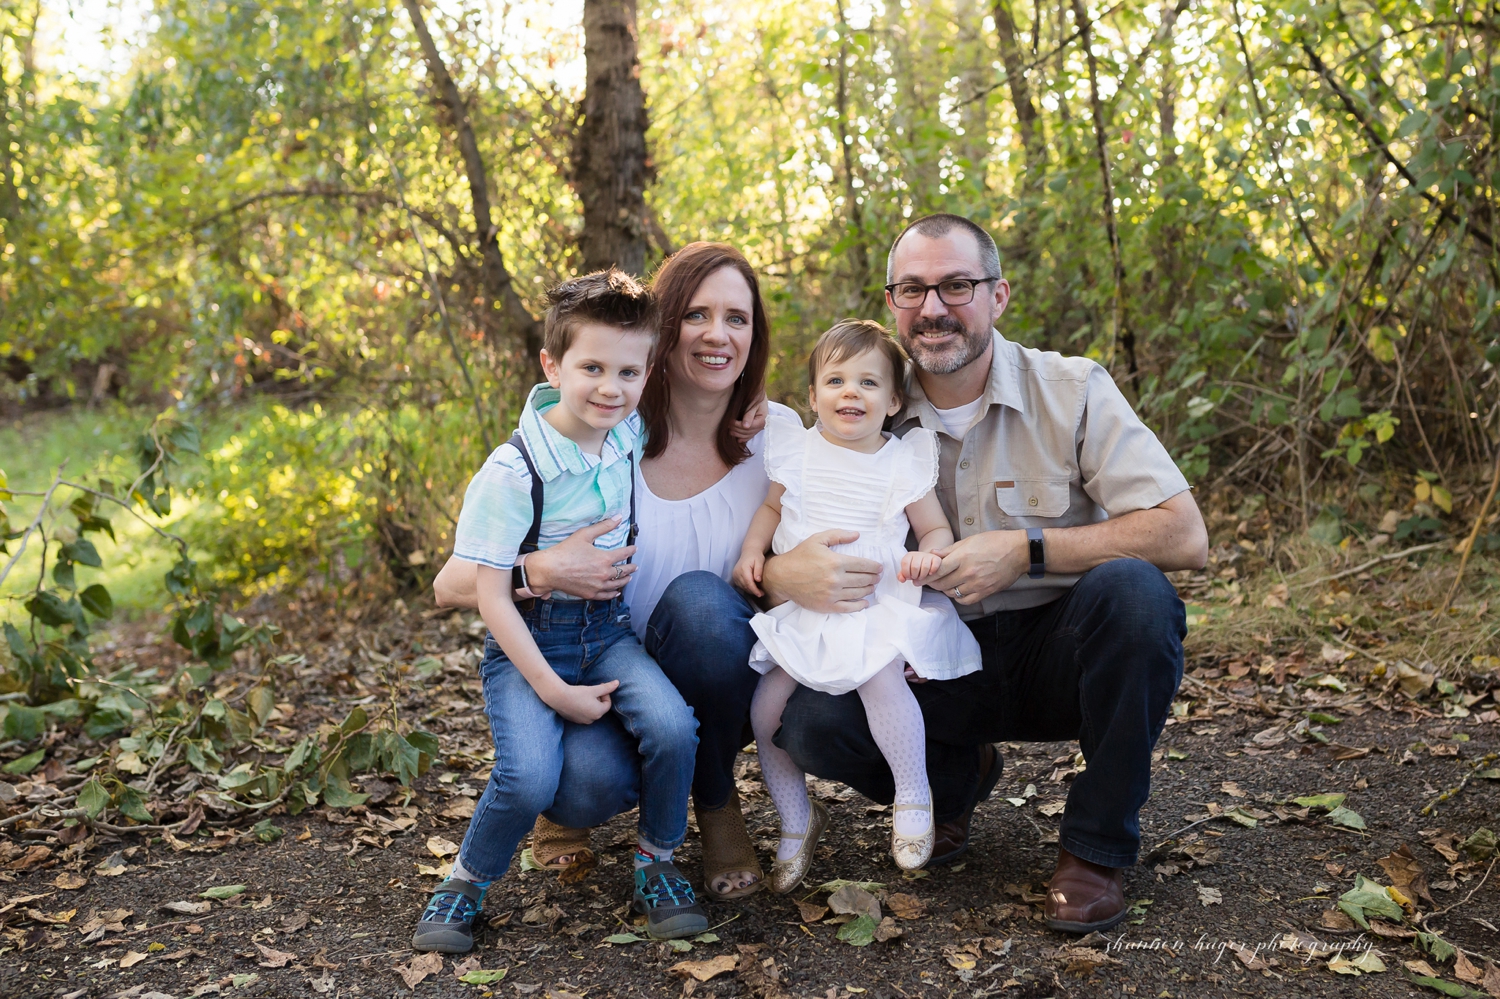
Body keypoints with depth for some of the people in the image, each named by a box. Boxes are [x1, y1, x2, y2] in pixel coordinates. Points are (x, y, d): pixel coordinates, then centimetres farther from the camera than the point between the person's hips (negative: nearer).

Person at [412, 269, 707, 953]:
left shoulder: (632, 439, -2)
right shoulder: (512, 472, -17)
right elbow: (490, 594, -14)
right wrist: (552, 689, -17)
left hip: (608, 629, 4)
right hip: (527, 639, -4)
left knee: (673, 728, -22)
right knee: (530, 778, -26)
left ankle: (657, 868, 4)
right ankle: (465, 884, 5)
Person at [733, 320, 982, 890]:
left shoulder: (904, 460, 0)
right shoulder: (796, 451, 6)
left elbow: (937, 528, 7)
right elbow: (772, 507, 21)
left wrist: (929, 554, -15)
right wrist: (752, 550, 4)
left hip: (878, 604, -3)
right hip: (799, 606, 3)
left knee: (880, 674, -32)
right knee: (765, 706, -10)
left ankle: (913, 796, -6)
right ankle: (797, 820, 15)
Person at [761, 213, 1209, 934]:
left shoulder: (1072, 390, -8)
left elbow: (1185, 537, -16)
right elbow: (756, 553, -2)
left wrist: (1027, 549, -25)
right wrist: (790, 575, -28)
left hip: (1057, 655, -1)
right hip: (937, 665, 2)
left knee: (1131, 589, -33)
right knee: (808, 719, -25)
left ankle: (1097, 845, -11)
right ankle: (955, 779, 9)